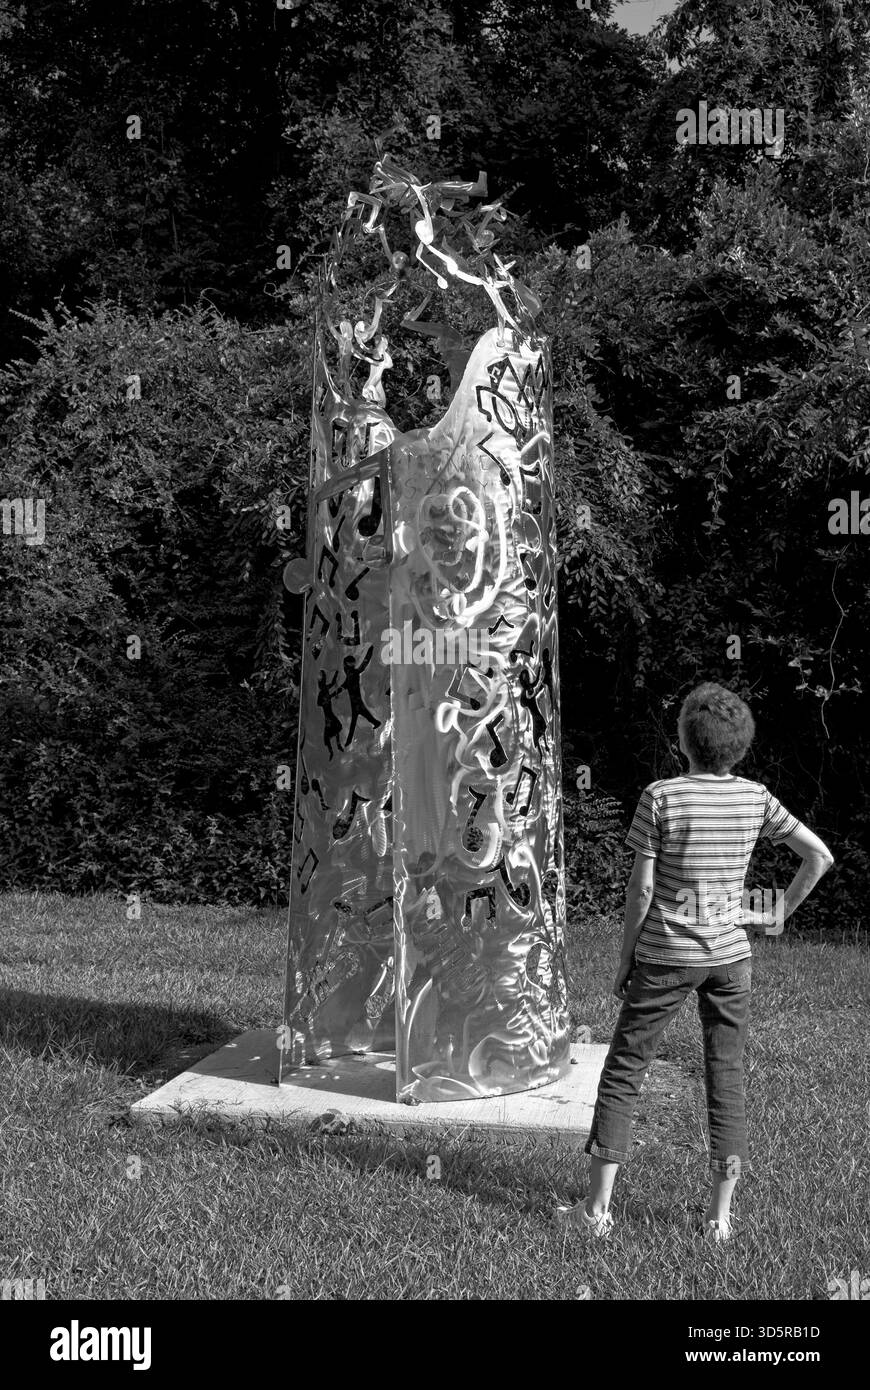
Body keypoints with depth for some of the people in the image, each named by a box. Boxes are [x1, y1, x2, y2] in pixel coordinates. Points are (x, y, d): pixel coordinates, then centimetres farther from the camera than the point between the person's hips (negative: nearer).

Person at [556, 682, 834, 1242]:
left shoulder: (661, 798, -12)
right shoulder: (756, 798, -1)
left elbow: (641, 889, -11)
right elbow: (820, 856, 0)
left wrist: (625, 959, 0)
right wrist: (779, 915, 8)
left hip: (665, 958, -3)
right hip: (731, 954, 4)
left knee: (623, 1073, 7)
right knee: (727, 1078, 11)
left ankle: (598, 1206, 11)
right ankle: (721, 1215, 16)